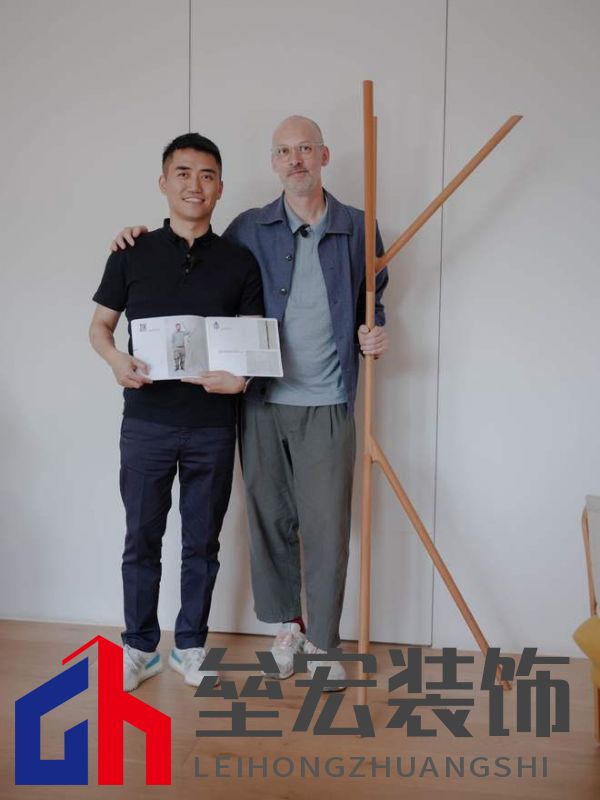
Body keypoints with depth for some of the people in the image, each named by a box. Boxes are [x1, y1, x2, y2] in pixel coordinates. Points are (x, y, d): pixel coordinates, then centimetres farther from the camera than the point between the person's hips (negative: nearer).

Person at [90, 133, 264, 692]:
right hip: (147, 422, 0)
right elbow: (100, 325, 8)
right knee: (142, 541, 10)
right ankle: (140, 647, 28)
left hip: (213, 426, 1)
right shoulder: (132, 255, 2)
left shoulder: (239, 262, 4)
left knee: (201, 544, 11)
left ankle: (190, 645, 29)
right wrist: (117, 360, -14)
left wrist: (241, 374, -15)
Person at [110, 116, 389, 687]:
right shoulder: (250, 229, 5)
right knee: (270, 521, 10)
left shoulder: (357, 228, 5)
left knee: (326, 527, 1)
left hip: (327, 405, -1)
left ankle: (322, 641, 18)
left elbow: (372, 298, 17)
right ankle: (287, 626, 30)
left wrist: (374, 332, -5)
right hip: (262, 403, 1)